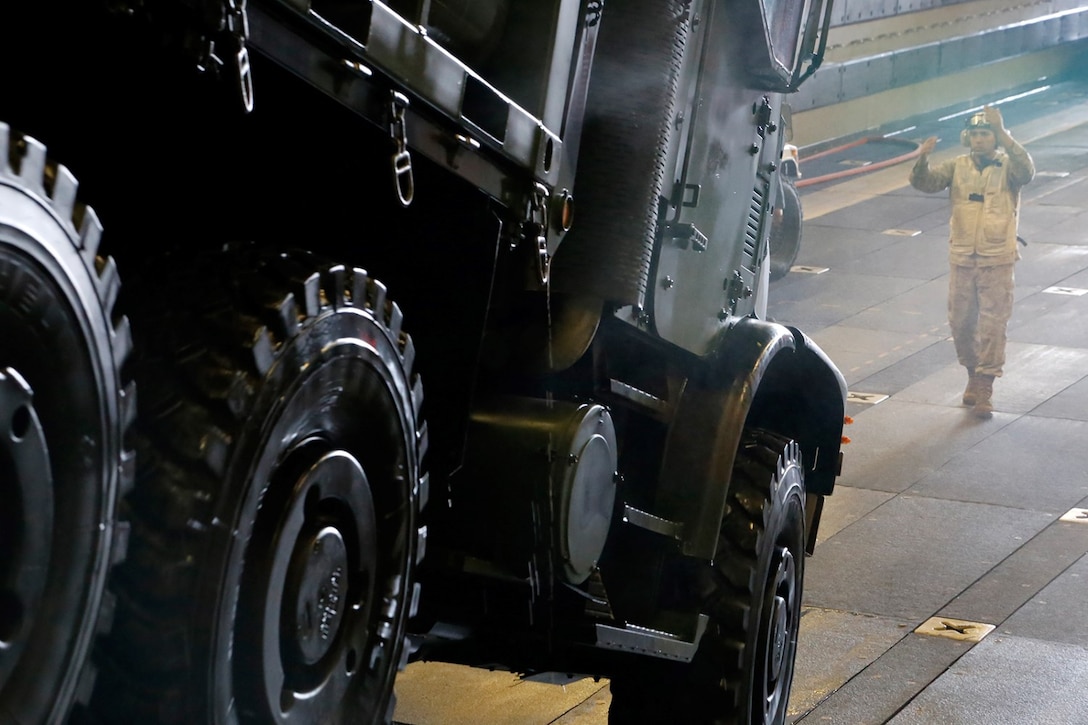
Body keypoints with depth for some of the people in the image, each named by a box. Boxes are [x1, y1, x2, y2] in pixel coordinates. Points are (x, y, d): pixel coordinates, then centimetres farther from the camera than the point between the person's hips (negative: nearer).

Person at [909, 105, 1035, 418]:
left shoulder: (1007, 166, -5)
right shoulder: (958, 166, 3)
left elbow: (1026, 171, -28)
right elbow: (923, 182, -8)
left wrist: (1002, 133, -37)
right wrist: (923, 159, -31)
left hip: (997, 260, -3)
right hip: (961, 259, 3)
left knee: (993, 324, -3)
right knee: (961, 322, 11)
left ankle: (984, 387, 1)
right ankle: (974, 374, 30)